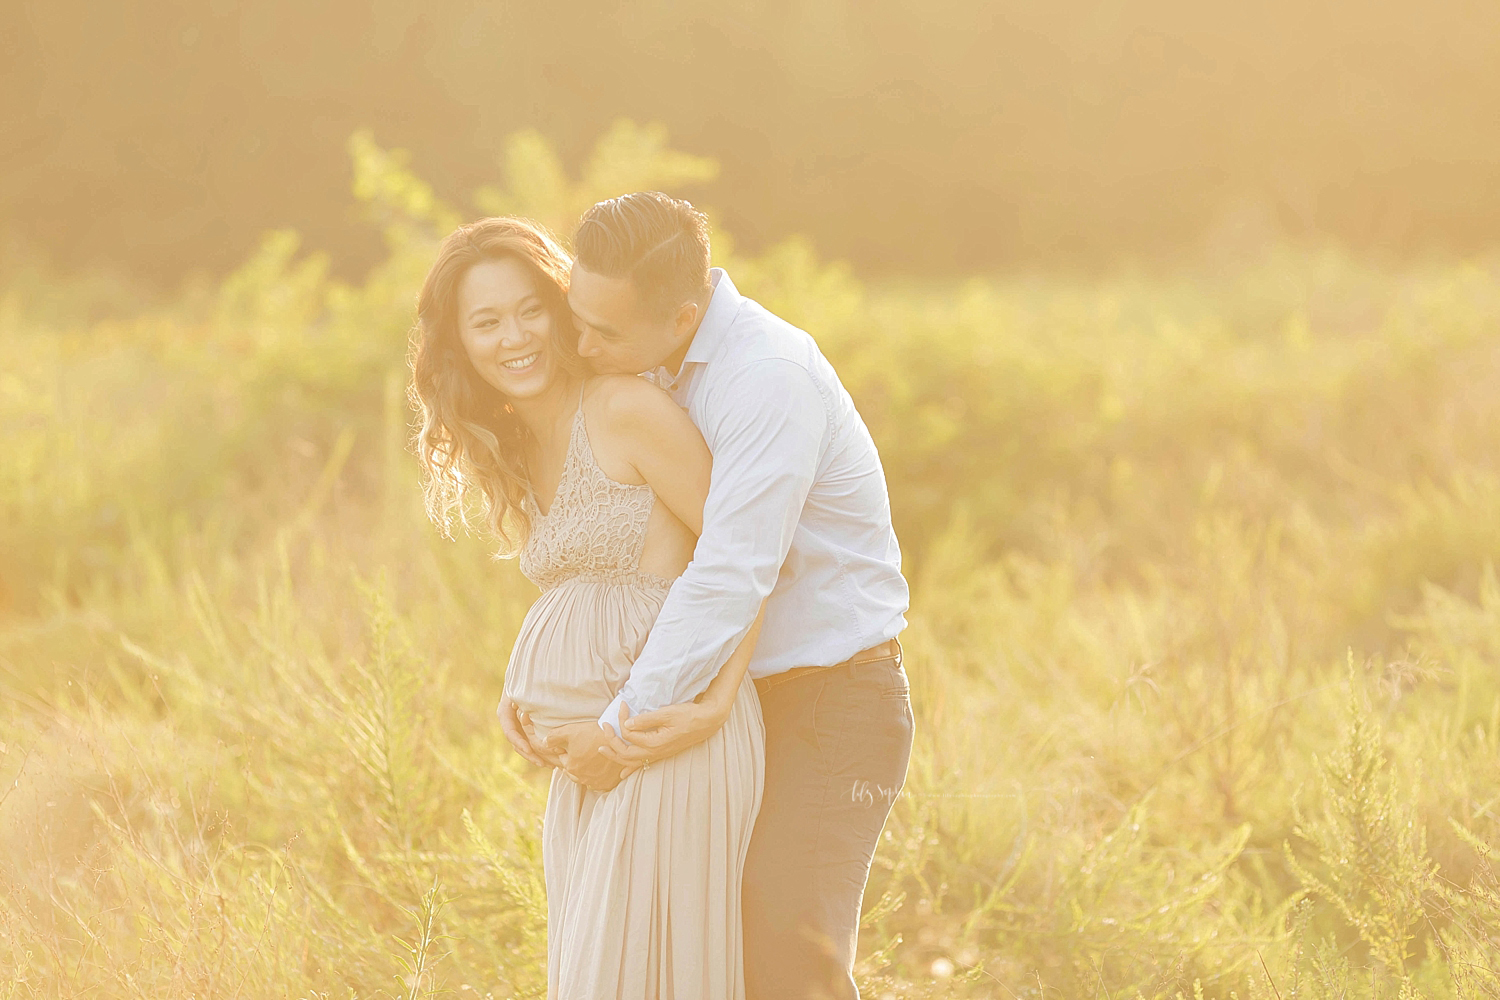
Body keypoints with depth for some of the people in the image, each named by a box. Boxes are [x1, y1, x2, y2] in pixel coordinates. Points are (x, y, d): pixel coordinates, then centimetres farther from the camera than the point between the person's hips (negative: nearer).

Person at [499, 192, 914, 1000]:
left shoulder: (770, 377, -22)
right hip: (738, 702, 9)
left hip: (831, 703, -9)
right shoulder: (664, 372, 7)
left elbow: (730, 577, -27)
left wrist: (620, 727, -21)